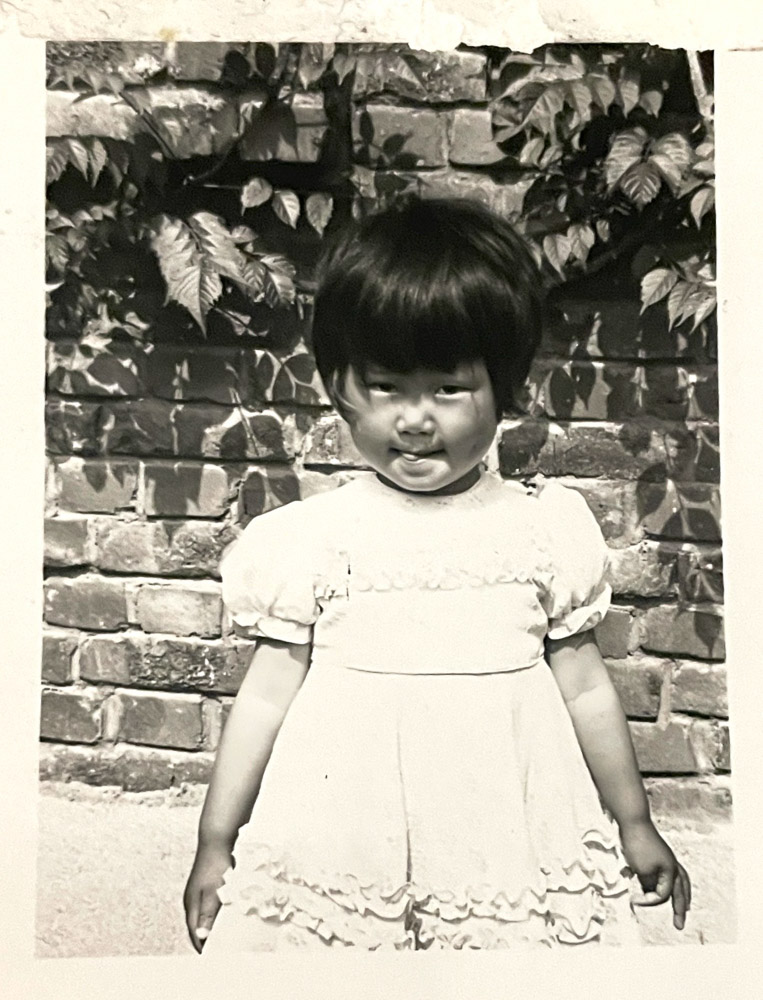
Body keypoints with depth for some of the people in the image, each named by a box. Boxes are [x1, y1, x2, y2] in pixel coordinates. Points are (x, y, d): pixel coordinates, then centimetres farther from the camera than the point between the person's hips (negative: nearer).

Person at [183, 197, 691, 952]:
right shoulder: (311, 535, -7)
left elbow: (585, 687, 6)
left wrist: (634, 824, 14)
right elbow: (267, 693, 0)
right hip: (340, 845, 0)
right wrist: (216, 842, 5)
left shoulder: (548, 526, -3)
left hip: (510, 841, 2)